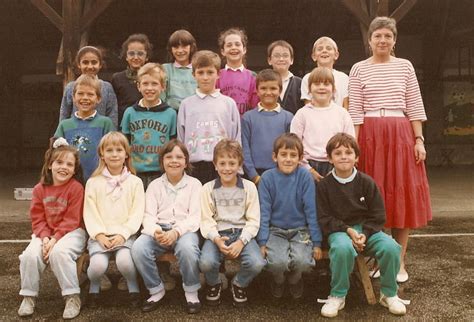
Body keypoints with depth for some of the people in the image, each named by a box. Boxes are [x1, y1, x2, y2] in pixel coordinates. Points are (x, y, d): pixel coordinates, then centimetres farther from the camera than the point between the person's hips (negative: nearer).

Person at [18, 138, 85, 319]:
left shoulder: (76, 188, -11)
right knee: (30, 255, -23)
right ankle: (29, 296, 1)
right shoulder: (40, 189, 2)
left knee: (59, 252, -34)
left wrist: (55, 239, -22)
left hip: (71, 232, -4)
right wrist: (45, 238, -16)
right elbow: (37, 219, 2)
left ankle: (72, 297, -18)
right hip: (46, 233, 4)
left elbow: (72, 220, -13)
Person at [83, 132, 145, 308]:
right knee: (98, 264, -25)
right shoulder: (93, 182, 8)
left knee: (124, 261, -29)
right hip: (99, 235, 1)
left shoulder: (135, 182, 6)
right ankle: (94, 288, 9)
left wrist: (122, 234, -13)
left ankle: (133, 288, 1)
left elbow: (137, 214, -1)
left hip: (125, 235, -1)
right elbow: (90, 213, 1)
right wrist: (100, 235, -12)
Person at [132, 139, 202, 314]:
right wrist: (155, 231, -23)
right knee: (138, 248, -28)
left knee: (187, 248, -37)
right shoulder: (155, 185, 11)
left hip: (185, 229, -2)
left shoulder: (194, 184, 5)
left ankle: (191, 291, -9)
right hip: (159, 230, 2)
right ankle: (156, 289, -4)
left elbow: (195, 217, -5)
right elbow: (149, 216, 1)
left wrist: (176, 232, -24)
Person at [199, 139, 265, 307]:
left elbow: (253, 220, 0)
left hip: (242, 233, 1)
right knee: (206, 263, -31)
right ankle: (214, 284, 8)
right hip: (217, 234, 0)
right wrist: (216, 239, -20)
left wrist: (241, 241, -16)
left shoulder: (249, 187, 3)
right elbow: (206, 220, -1)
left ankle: (239, 284, 10)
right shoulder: (208, 188, 3)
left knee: (257, 264, -27)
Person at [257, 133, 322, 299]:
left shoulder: (305, 176, -7)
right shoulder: (267, 178, -6)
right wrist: (262, 242, -10)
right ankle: (278, 280, 13)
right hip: (275, 230, 0)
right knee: (278, 262, -27)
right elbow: (264, 211, -4)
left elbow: (311, 210, -4)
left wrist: (316, 242, -4)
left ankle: (295, 279, 13)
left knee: (303, 261, -27)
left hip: (300, 230, 0)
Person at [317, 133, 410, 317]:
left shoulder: (366, 182, 2)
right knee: (342, 248, -37)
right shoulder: (324, 185, -1)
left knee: (391, 247, -26)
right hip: (339, 230, -2)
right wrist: (348, 231, -15)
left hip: (367, 228, 2)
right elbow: (324, 219, -2)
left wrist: (364, 234, -14)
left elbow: (378, 216, 3)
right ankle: (337, 296, -14)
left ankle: (389, 294, 1)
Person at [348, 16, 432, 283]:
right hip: (370, 136, -1)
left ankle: (400, 261, 12)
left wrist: (419, 140, -1)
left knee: (403, 196, 2)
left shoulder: (405, 66, 8)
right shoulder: (359, 69, 5)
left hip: (401, 135, 1)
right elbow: (355, 112, 1)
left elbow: (415, 107, 7)